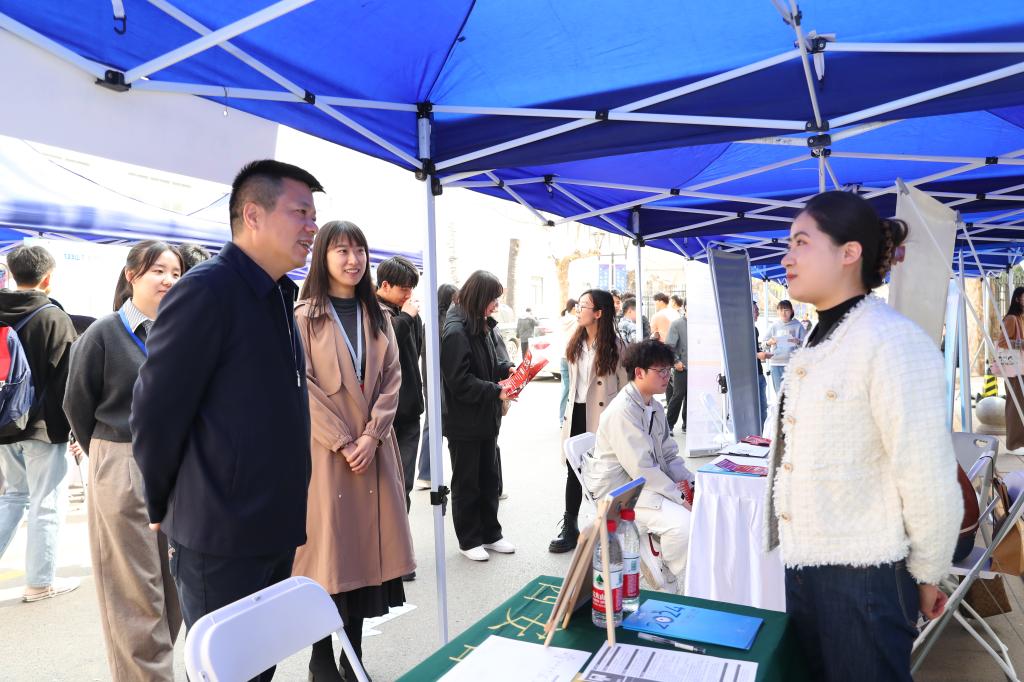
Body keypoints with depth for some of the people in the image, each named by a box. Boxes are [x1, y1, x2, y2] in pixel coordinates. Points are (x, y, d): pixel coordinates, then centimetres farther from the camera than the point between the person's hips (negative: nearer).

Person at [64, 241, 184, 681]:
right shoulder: (104, 335, -7)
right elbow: (77, 405, 0)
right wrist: (107, 457, 8)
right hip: (121, 474, -4)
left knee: (172, 582, 12)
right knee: (135, 590, 4)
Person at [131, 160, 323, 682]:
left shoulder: (277, 297, 11)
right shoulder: (206, 290, -17)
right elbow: (154, 412, -17)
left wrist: (285, 506, 15)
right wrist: (166, 510, -5)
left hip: (276, 530, 8)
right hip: (221, 537, -8)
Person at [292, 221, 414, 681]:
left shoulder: (376, 316, 11)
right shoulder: (304, 316, -3)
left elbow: (392, 379, 5)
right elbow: (304, 386, -9)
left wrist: (371, 435, -8)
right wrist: (342, 442, -13)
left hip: (373, 449, 4)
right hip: (324, 450, -4)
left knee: (366, 545, 7)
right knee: (328, 550, 0)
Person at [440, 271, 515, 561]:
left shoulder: (479, 326, 10)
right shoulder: (455, 331, -19)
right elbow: (460, 381, -23)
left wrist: (507, 372, 2)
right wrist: (496, 392, -23)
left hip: (485, 419, 9)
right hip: (464, 423, -9)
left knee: (489, 479, 17)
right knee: (466, 483, 7)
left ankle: (490, 534, 31)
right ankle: (469, 540, 22)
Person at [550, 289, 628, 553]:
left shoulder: (615, 345, -9)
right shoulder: (576, 343, 9)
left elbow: (625, 385, -7)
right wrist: (567, 413, 13)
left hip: (602, 415, -5)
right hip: (577, 413, 6)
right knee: (573, 470, 8)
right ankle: (569, 527, 19)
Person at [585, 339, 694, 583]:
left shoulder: (655, 408, 12)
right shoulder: (623, 411, -20)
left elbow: (669, 455, 16)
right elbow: (641, 468, -23)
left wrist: (691, 482, 0)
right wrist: (679, 496, -19)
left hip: (654, 480, 10)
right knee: (682, 522, -26)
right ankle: (679, 586, -2)